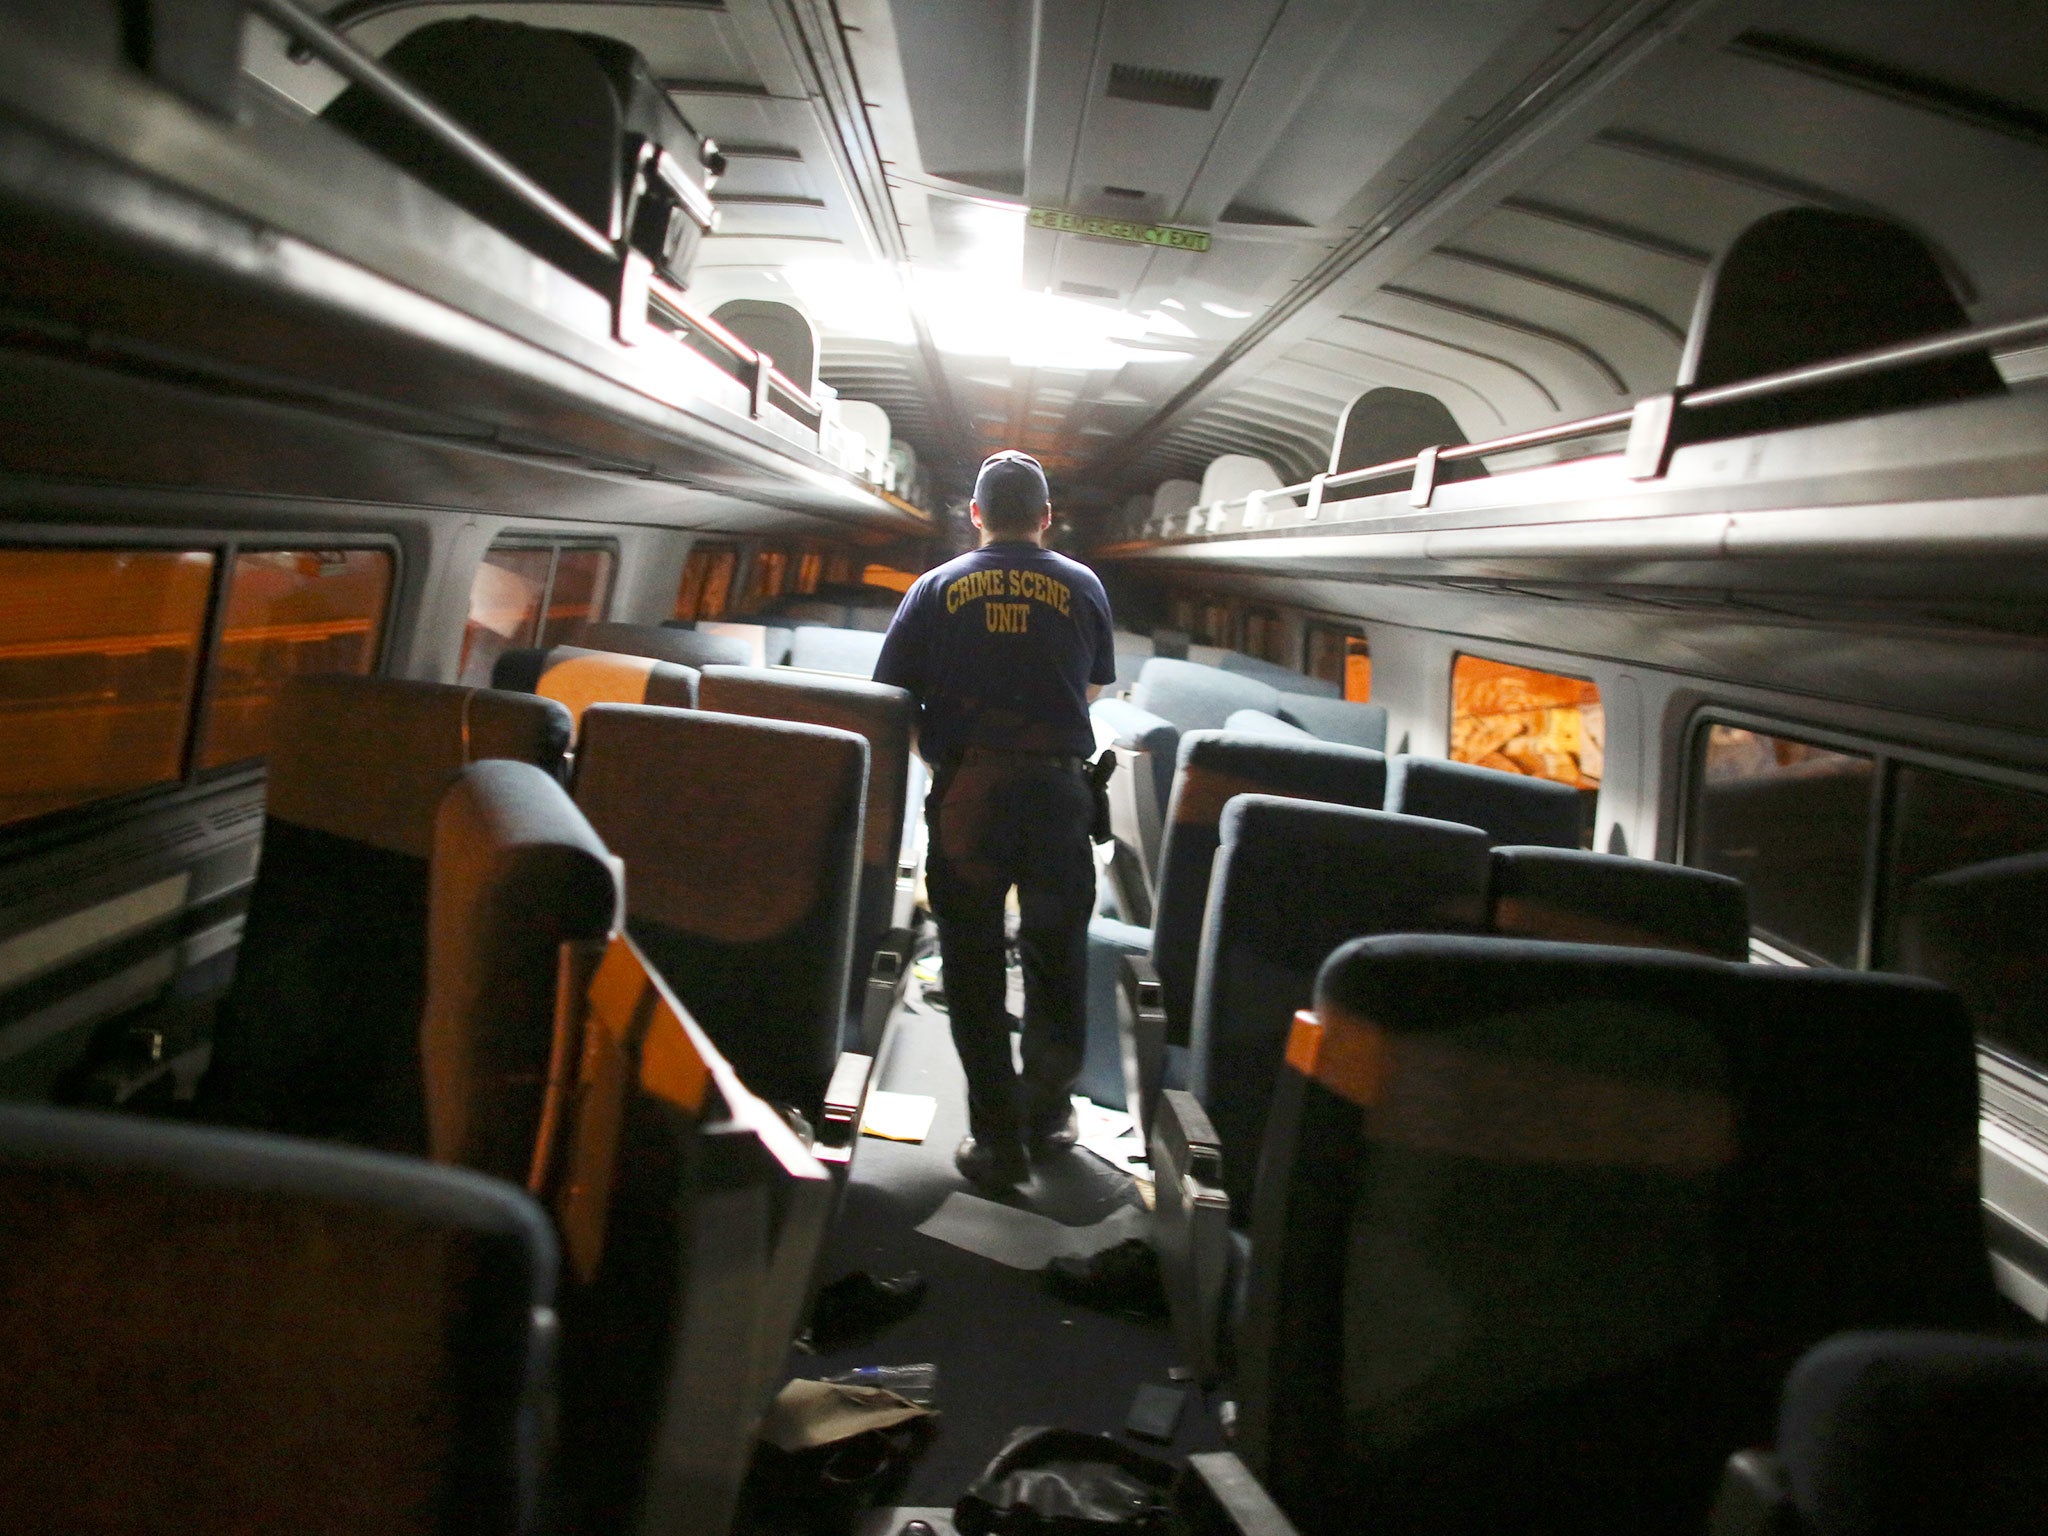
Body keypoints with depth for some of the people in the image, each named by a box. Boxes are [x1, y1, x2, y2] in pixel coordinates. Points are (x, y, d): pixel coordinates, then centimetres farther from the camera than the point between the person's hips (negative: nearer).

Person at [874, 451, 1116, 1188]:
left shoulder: (936, 589, 4)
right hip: (1056, 787, 1)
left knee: (973, 962, 7)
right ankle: (1048, 1113, 27)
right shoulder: (1083, 587, 7)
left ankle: (997, 1139, 11)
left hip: (965, 793, -1)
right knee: (1056, 953, 16)